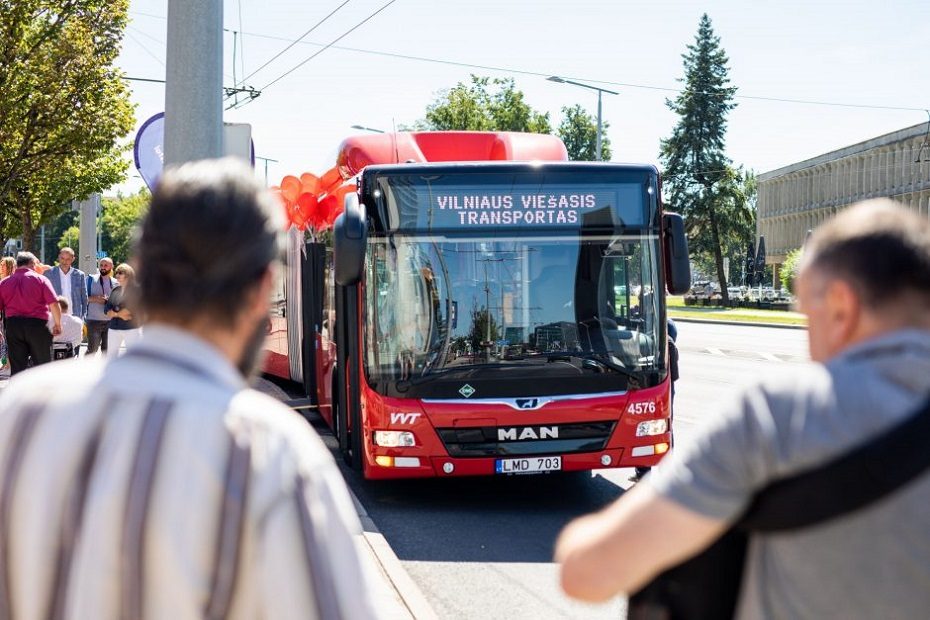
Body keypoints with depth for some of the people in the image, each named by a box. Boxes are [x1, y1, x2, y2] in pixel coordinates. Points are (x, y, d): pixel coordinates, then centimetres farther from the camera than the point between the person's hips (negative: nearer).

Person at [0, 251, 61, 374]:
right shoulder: (41, 279, -1)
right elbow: (53, 304, -9)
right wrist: (57, 324, 2)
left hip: (12, 325, 2)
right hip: (37, 324, -2)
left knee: (16, 367, 5)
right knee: (42, 366, 7)